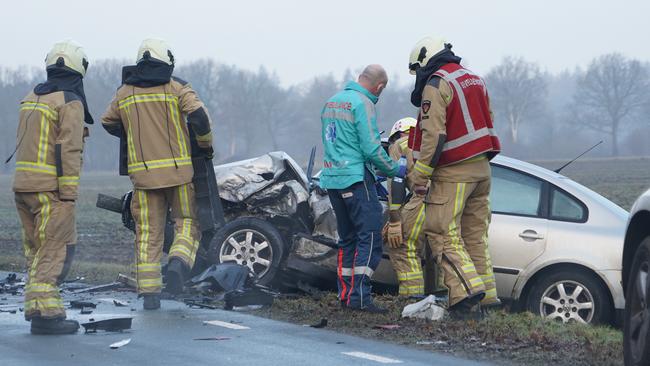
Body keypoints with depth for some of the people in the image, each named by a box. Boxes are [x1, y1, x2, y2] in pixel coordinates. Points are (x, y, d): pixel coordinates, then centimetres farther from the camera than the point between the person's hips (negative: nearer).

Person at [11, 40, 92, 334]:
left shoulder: (31, 98, 14)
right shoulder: (70, 103, -9)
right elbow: (68, 151, -15)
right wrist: (69, 195, -14)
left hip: (23, 184, 8)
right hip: (51, 188, -8)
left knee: (37, 249, 13)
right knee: (55, 250, -7)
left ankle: (37, 307, 13)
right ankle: (44, 312, -12)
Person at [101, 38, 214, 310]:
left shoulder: (125, 92, 10)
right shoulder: (176, 87, -1)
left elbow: (109, 122, 23)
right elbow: (198, 115, -13)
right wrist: (205, 144, 3)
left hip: (142, 171, 3)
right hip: (177, 168, -3)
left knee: (147, 233, 6)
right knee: (187, 223, 9)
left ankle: (149, 292, 1)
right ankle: (178, 263, -19)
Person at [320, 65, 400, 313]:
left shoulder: (332, 102, 16)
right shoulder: (363, 103, -11)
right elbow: (372, 149, -16)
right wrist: (394, 169, 1)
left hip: (331, 178, 9)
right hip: (356, 178, -9)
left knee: (347, 238, 14)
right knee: (370, 237, -9)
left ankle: (345, 294, 13)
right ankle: (359, 296, -16)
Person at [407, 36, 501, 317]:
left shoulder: (436, 85, -11)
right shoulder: (474, 79, 17)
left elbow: (433, 135, -18)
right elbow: (487, 123, 20)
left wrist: (419, 176, -15)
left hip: (454, 172, -8)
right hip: (482, 168, 8)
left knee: (442, 233, -7)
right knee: (475, 235, 11)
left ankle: (467, 289, -20)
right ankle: (487, 299, 9)